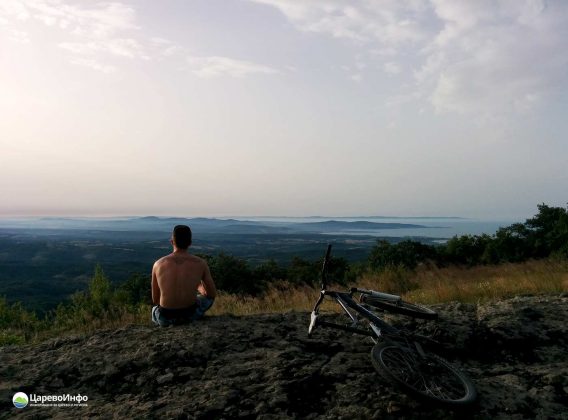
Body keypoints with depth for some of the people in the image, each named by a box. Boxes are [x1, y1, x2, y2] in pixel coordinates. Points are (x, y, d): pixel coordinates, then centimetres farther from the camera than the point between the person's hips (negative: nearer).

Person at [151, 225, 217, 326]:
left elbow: (155, 300, 1)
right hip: (190, 315, -1)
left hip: (164, 319, 1)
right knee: (209, 296, 31)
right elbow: (213, 294, 1)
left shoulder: (158, 264, -8)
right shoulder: (201, 264, -10)